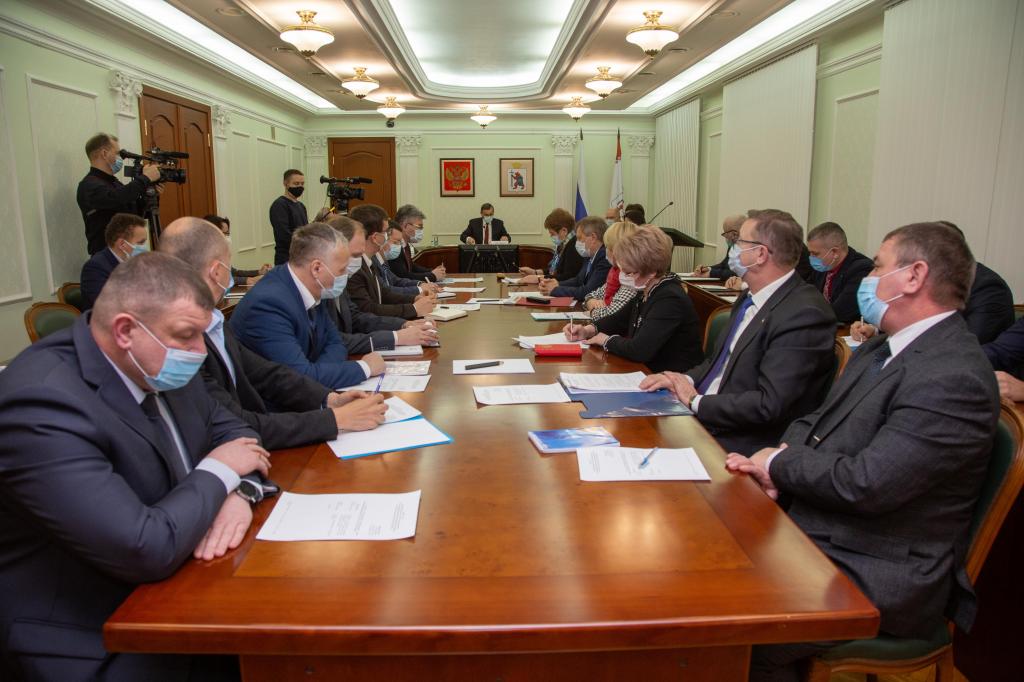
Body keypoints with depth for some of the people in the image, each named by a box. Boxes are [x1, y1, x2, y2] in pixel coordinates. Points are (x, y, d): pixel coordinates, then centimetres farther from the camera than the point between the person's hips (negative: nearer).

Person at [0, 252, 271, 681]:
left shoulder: (157, 366, -2)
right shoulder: (44, 402, -28)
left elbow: (229, 429, 9)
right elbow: (145, 551, -32)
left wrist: (238, 493, -13)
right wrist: (220, 473, -15)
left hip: (173, 589, 7)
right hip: (92, 644, -7)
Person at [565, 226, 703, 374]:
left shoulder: (670, 300, -24)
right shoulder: (646, 292, 3)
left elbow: (639, 350, -32)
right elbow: (619, 319, 18)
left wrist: (607, 340, -14)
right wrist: (588, 330, 0)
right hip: (648, 370, 8)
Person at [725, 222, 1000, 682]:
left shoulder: (954, 377, -21)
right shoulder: (883, 349, 11)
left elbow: (866, 483, -27)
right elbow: (816, 421, 15)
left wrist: (780, 464, -11)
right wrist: (783, 457, -7)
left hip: (877, 577, -9)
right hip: (819, 537, 9)